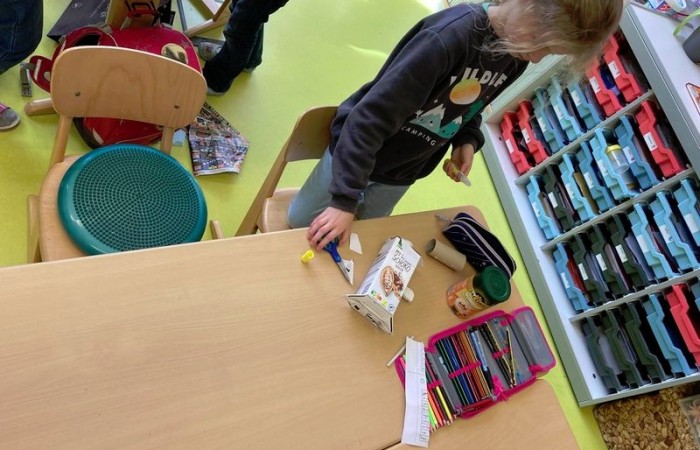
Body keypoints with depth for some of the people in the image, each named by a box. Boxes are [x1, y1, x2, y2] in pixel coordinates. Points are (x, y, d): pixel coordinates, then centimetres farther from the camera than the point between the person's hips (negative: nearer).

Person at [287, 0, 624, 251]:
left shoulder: (517, 58, -9)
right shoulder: (449, 36, -35)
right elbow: (370, 116, -35)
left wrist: (468, 140, -10)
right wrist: (345, 198, -36)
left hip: (404, 173, 6)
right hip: (356, 150, -6)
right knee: (302, 224, 13)